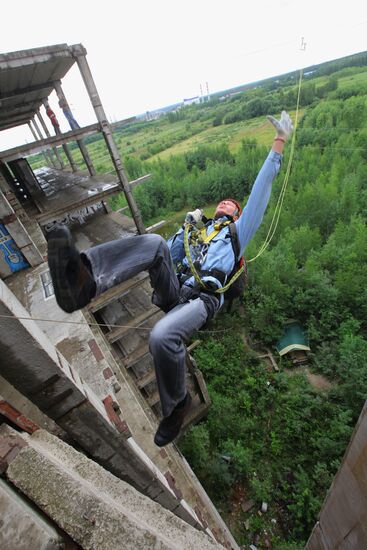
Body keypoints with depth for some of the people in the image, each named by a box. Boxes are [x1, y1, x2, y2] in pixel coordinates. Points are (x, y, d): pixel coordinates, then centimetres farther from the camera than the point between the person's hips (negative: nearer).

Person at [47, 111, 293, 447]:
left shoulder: (238, 230, 26)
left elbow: (259, 192, 20)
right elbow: (170, 255, 24)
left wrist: (279, 143, 21)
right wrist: (188, 223, 20)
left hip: (203, 297, -4)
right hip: (175, 291, 4)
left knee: (163, 336, -35)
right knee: (154, 243, -23)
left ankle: (177, 404, -6)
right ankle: (84, 281, -47)